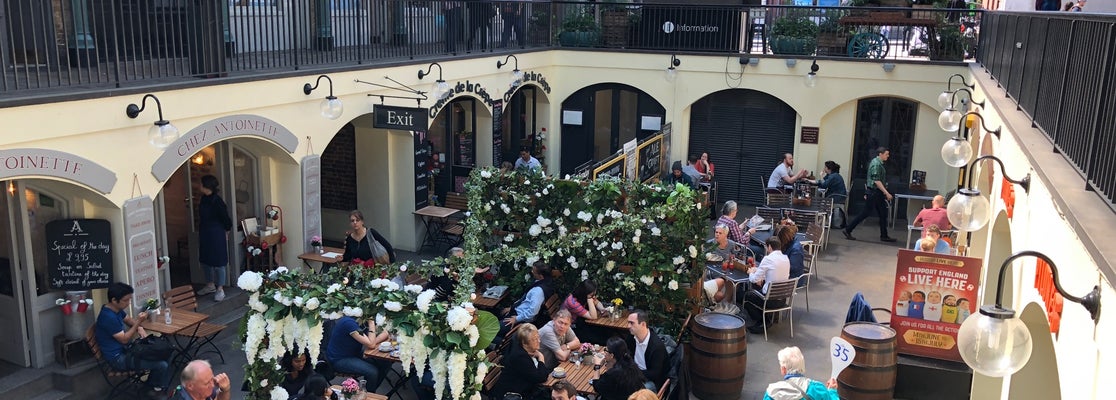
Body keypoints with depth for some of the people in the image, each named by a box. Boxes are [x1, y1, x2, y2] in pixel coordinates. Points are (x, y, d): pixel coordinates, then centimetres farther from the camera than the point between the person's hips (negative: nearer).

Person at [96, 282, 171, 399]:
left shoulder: (115, 309, 3)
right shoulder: (108, 317, -27)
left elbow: (128, 320, 22)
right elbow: (124, 339, -20)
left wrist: (139, 328, 2)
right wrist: (138, 322, -26)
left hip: (124, 350, 11)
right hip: (118, 358, -11)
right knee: (162, 365, -19)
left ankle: (152, 384, 22)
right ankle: (158, 387, 12)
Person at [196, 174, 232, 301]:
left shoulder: (217, 201, -21)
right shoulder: (204, 199, 3)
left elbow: (226, 220, -15)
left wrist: (225, 231, -1)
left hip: (217, 236, -9)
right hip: (204, 235, 9)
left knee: (218, 262, 1)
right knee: (205, 260, 17)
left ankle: (220, 289, 10)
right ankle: (210, 285, 32)